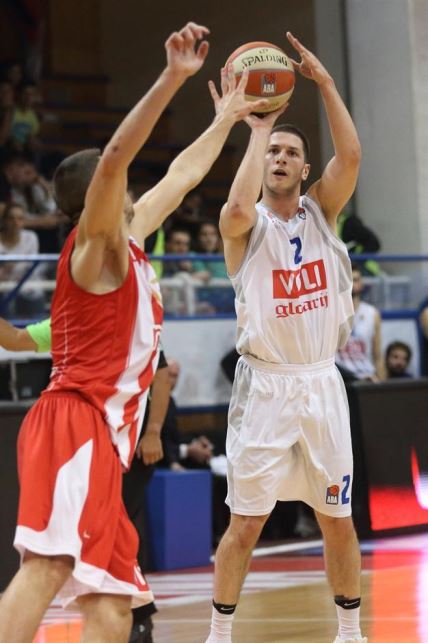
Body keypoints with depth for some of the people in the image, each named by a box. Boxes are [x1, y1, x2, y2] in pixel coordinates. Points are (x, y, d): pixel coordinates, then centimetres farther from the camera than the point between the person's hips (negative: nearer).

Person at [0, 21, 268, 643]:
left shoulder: (127, 241, 23)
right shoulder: (95, 244, -1)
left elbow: (180, 176, 39)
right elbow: (115, 156, -20)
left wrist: (226, 120, 47)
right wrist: (172, 78, -27)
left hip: (103, 437, 10)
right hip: (76, 424, -10)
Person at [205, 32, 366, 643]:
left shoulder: (320, 210, 6)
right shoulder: (247, 225, -4)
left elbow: (351, 156, -11)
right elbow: (237, 210, -30)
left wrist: (324, 81, -15)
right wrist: (257, 128, -21)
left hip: (322, 384, 3)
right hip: (265, 386, -3)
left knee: (339, 519, 9)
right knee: (245, 523, -2)